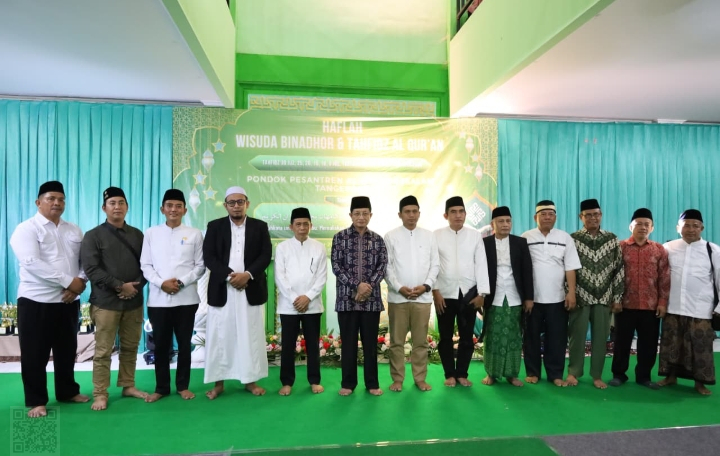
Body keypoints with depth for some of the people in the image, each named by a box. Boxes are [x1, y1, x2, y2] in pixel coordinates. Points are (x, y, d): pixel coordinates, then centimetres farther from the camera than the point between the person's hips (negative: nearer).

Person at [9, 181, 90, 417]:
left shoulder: (74, 230, 12)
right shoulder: (26, 229, -6)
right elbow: (32, 263, -19)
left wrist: (81, 282, -10)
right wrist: (68, 281, -21)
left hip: (68, 301, 5)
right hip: (36, 301, -5)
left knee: (67, 350, 14)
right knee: (35, 354, 4)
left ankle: (68, 391, 28)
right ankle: (36, 401, 17)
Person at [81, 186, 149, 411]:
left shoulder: (137, 234, 11)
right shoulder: (93, 235, 0)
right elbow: (91, 269, -9)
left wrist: (137, 285, -9)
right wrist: (120, 285, -14)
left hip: (134, 301, 4)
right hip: (105, 302, -3)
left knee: (130, 347, 11)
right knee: (103, 351, 2)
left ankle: (128, 386, 24)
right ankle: (100, 394, 13)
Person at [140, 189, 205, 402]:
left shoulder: (194, 234, 4)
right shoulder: (151, 233, 8)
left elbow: (200, 266, 1)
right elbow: (145, 265, 4)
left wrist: (181, 282, -12)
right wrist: (161, 283, -11)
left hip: (186, 298, -1)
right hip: (158, 299, 1)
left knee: (184, 344, 8)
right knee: (161, 345, 9)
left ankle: (183, 386, 21)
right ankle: (161, 387, 23)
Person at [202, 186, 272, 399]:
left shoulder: (260, 226, 7)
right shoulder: (215, 226, 7)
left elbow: (266, 255, -1)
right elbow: (209, 257, -2)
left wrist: (247, 274, -15)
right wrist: (229, 275, -14)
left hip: (251, 289, 0)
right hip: (222, 289, 0)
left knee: (251, 336, 6)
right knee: (220, 336, 5)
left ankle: (251, 379, 18)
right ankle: (219, 382, 16)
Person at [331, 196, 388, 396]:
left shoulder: (377, 239, 7)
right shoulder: (340, 237, 1)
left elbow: (383, 265, 2)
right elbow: (336, 266, -5)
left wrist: (368, 286, -13)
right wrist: (357, 285, -14)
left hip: (372, 299, 2)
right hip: (346, 298, -1)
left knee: (371, 343, 9)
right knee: (348, 343, 7)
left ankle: (372, 383, 21)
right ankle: (348, 383, 20)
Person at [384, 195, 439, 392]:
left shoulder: (429, 236, 6)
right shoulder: (391, 236, 1)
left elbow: (435, 265, 5)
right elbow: (387, 266, -2)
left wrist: (425, 286, -8)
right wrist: (399, 288, -12)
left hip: (423, 296, 2)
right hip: (397, 297, -1)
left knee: (421, 340, 9)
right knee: (396, 341, 6)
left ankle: (420, 378, 21)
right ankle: (397, 379, 18)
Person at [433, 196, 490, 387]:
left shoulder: (475, 235, 4)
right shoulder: (436, 235, 0)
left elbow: (481, 264, 1)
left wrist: (482, 293, -4)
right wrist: (435, 291, -9)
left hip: (469, 293, 1)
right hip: (445, 293, -1)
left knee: (467, 337, 8)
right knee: (446, 337, 7)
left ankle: (462, 374, 23)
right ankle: (450, 374, 21)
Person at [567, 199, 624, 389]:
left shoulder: (612, 239, 4)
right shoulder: (572, 239, -3)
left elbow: (619, 269, 5)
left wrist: (617, 297, 2)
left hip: (604, 298, 2)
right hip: (580, 297, -2)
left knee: (601, 338, 8)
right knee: (577, 336, 6)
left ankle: (597, 375, 22)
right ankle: (573, 372, 20)